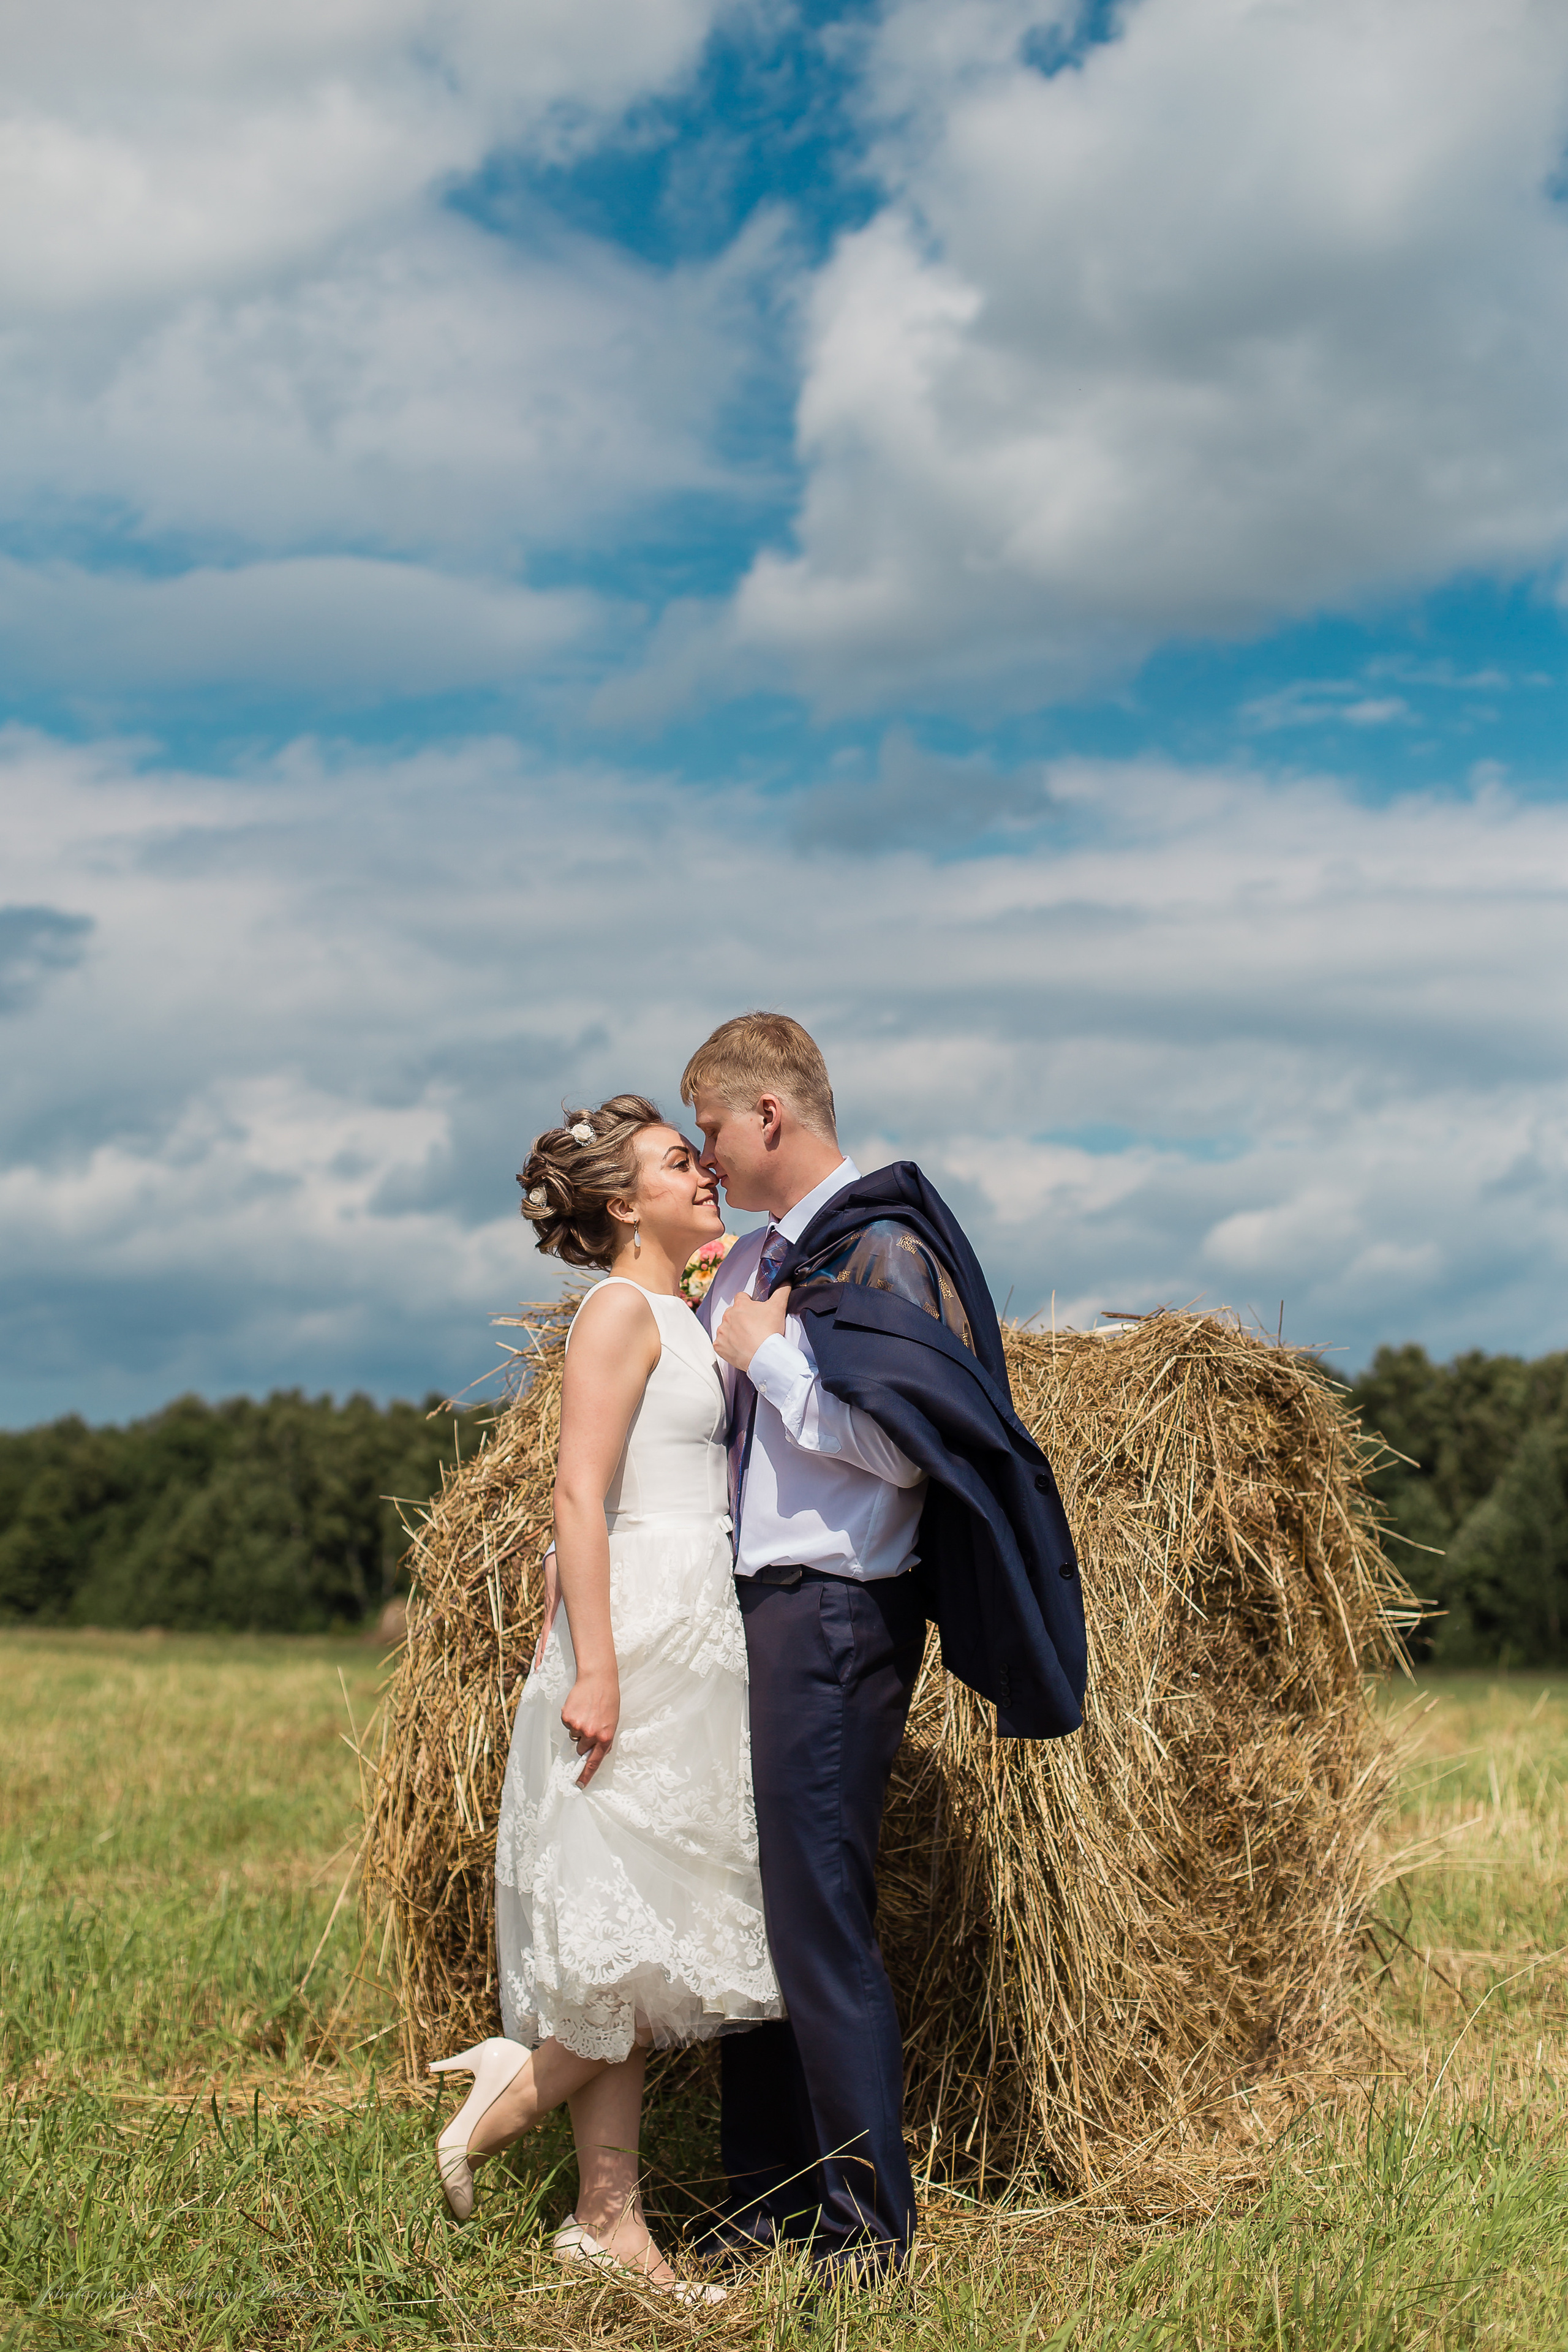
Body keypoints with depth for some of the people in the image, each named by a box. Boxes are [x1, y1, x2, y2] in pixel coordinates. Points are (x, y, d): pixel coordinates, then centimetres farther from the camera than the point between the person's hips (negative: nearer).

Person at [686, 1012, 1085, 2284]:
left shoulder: (881, 1250, -11)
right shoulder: (757, 1256, 16)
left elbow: (901, 1448, -20)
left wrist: (766, 1349, -12)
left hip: (836, 1616, -9)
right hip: (752, 1608, 9)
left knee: (820, 1918, -7)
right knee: (748, 1910, 11)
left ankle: (869, 2228, 2)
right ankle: (769, 2204, 21)